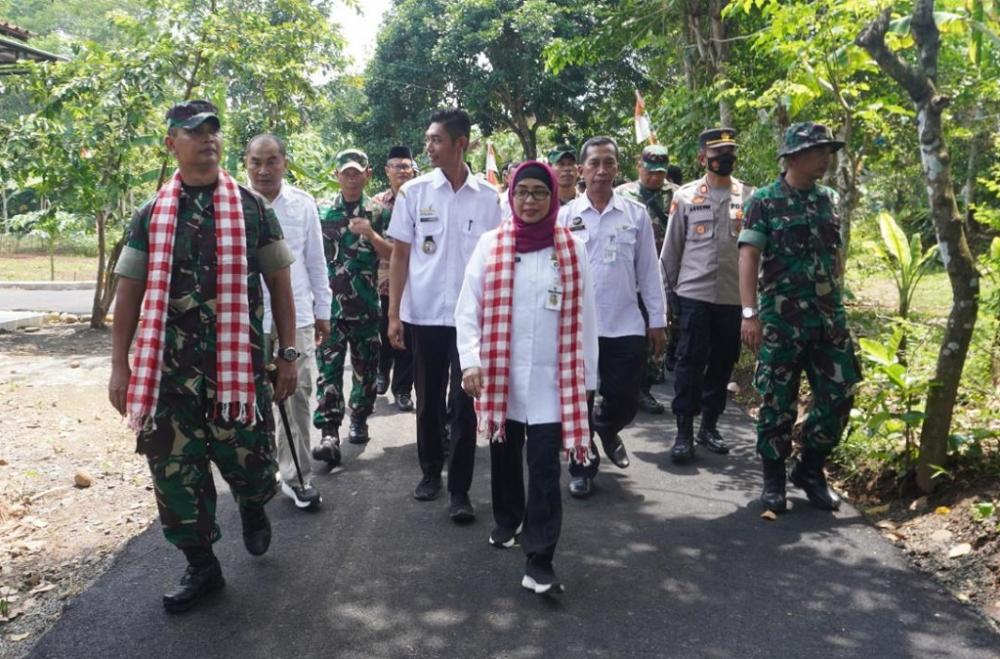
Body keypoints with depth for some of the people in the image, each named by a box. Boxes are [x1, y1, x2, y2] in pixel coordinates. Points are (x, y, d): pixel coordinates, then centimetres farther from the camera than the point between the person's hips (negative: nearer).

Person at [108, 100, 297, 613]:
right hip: (170, 368, 2)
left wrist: (287, 354, 2)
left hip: (238, 363, -1)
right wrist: (120, 367, 4)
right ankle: (201, 566, 26)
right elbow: (129, 294, 8)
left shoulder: (253, 208, 2)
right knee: (173, 467, 6)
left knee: (248, 460, 2)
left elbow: (279, 284, 5)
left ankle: (253, 508, 40)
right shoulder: (150, 216, 5)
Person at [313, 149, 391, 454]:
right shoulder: (322, 211, 5)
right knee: (329, 368, -7)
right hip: (331, 305, 0)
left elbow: (391, 255, -2)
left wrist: (371, 234, -19)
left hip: (366, 305, 1)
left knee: (366, 366, 10)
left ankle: (359, 421, 27)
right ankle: (329, 433, -10)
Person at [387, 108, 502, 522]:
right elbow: (400, 255, 2)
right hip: (424, 314, 1)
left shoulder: (487, 197, 1)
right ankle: (430, 471, 31)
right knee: (428, 400, 13)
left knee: (465, 403, 1)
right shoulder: (413, 192, 0)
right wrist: (393, 313, -2)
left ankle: (459, 489, 10)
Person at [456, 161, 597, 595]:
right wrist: (470, 361, -13)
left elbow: (584, 317, 5)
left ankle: (539, 560, 3)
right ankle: (507, 520, 43)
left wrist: (586, 377, 5)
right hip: (501, 375, 1)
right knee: (505, 455, 18)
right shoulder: (490, 245, 0)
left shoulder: (573, 249, 1)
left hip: (552, 378, -1)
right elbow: (468, 308, -1)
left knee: (545, 467, -4)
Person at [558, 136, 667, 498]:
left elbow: (649, 271, 5)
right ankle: (582, 466, 26)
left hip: (626, 326, 1)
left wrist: (657, 320, 3)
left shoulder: (636, 214, 2)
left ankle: (605, 429, 40)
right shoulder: (565, 215, 0)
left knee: (625, 401, 6)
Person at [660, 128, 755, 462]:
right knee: (691, 361, -2)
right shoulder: (685, 196, 0)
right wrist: (664, 290, 3)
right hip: (694, 293, -2)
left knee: (723, 361, 10)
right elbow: (671, 247, 4)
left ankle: (709, 426, 24)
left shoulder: (749, 196, 4)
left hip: (734, 295, 2)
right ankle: (684, 432, 5)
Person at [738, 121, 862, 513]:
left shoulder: (829, 200, 11)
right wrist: (750, 313, -20)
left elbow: (837, 256, 18)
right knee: (778, 402, 3)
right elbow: (748, 256, -12)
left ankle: (810, 470, 24)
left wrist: (838, 304, 16)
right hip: (780, 319, -5)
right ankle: (774, 480, 19)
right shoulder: (765, 201, -5)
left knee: (839, 396, 6)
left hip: (829, 318, 5)